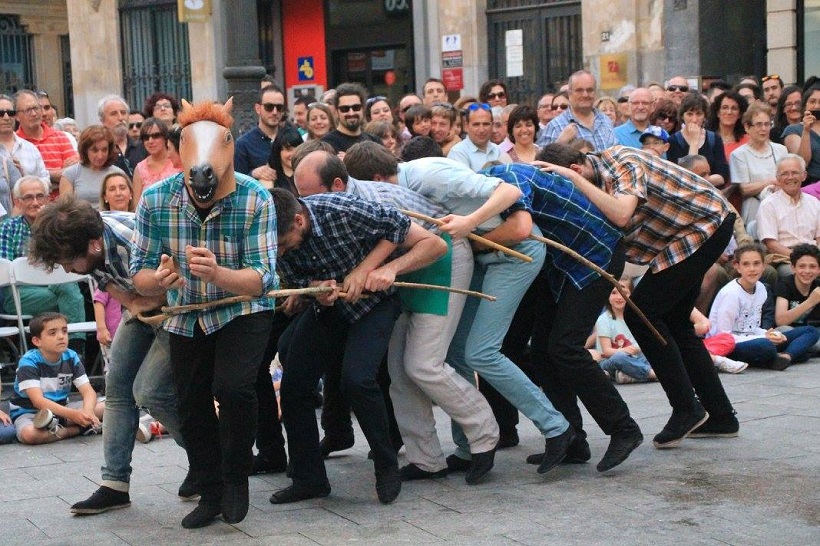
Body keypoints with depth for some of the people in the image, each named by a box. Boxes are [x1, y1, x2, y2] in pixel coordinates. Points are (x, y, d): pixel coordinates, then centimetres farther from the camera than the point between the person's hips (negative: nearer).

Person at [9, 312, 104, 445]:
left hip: (61, 408, 5)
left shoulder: (71, 357, -5)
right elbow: (38, 400, -30)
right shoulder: (29, 362, -20)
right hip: (29, 412, -5)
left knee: (105, 408, -13)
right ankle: (80, 429, -21)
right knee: (29, 434, -39)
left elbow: (88, 391, -12)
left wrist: (87, 411, -36)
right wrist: (73, 414, -42)